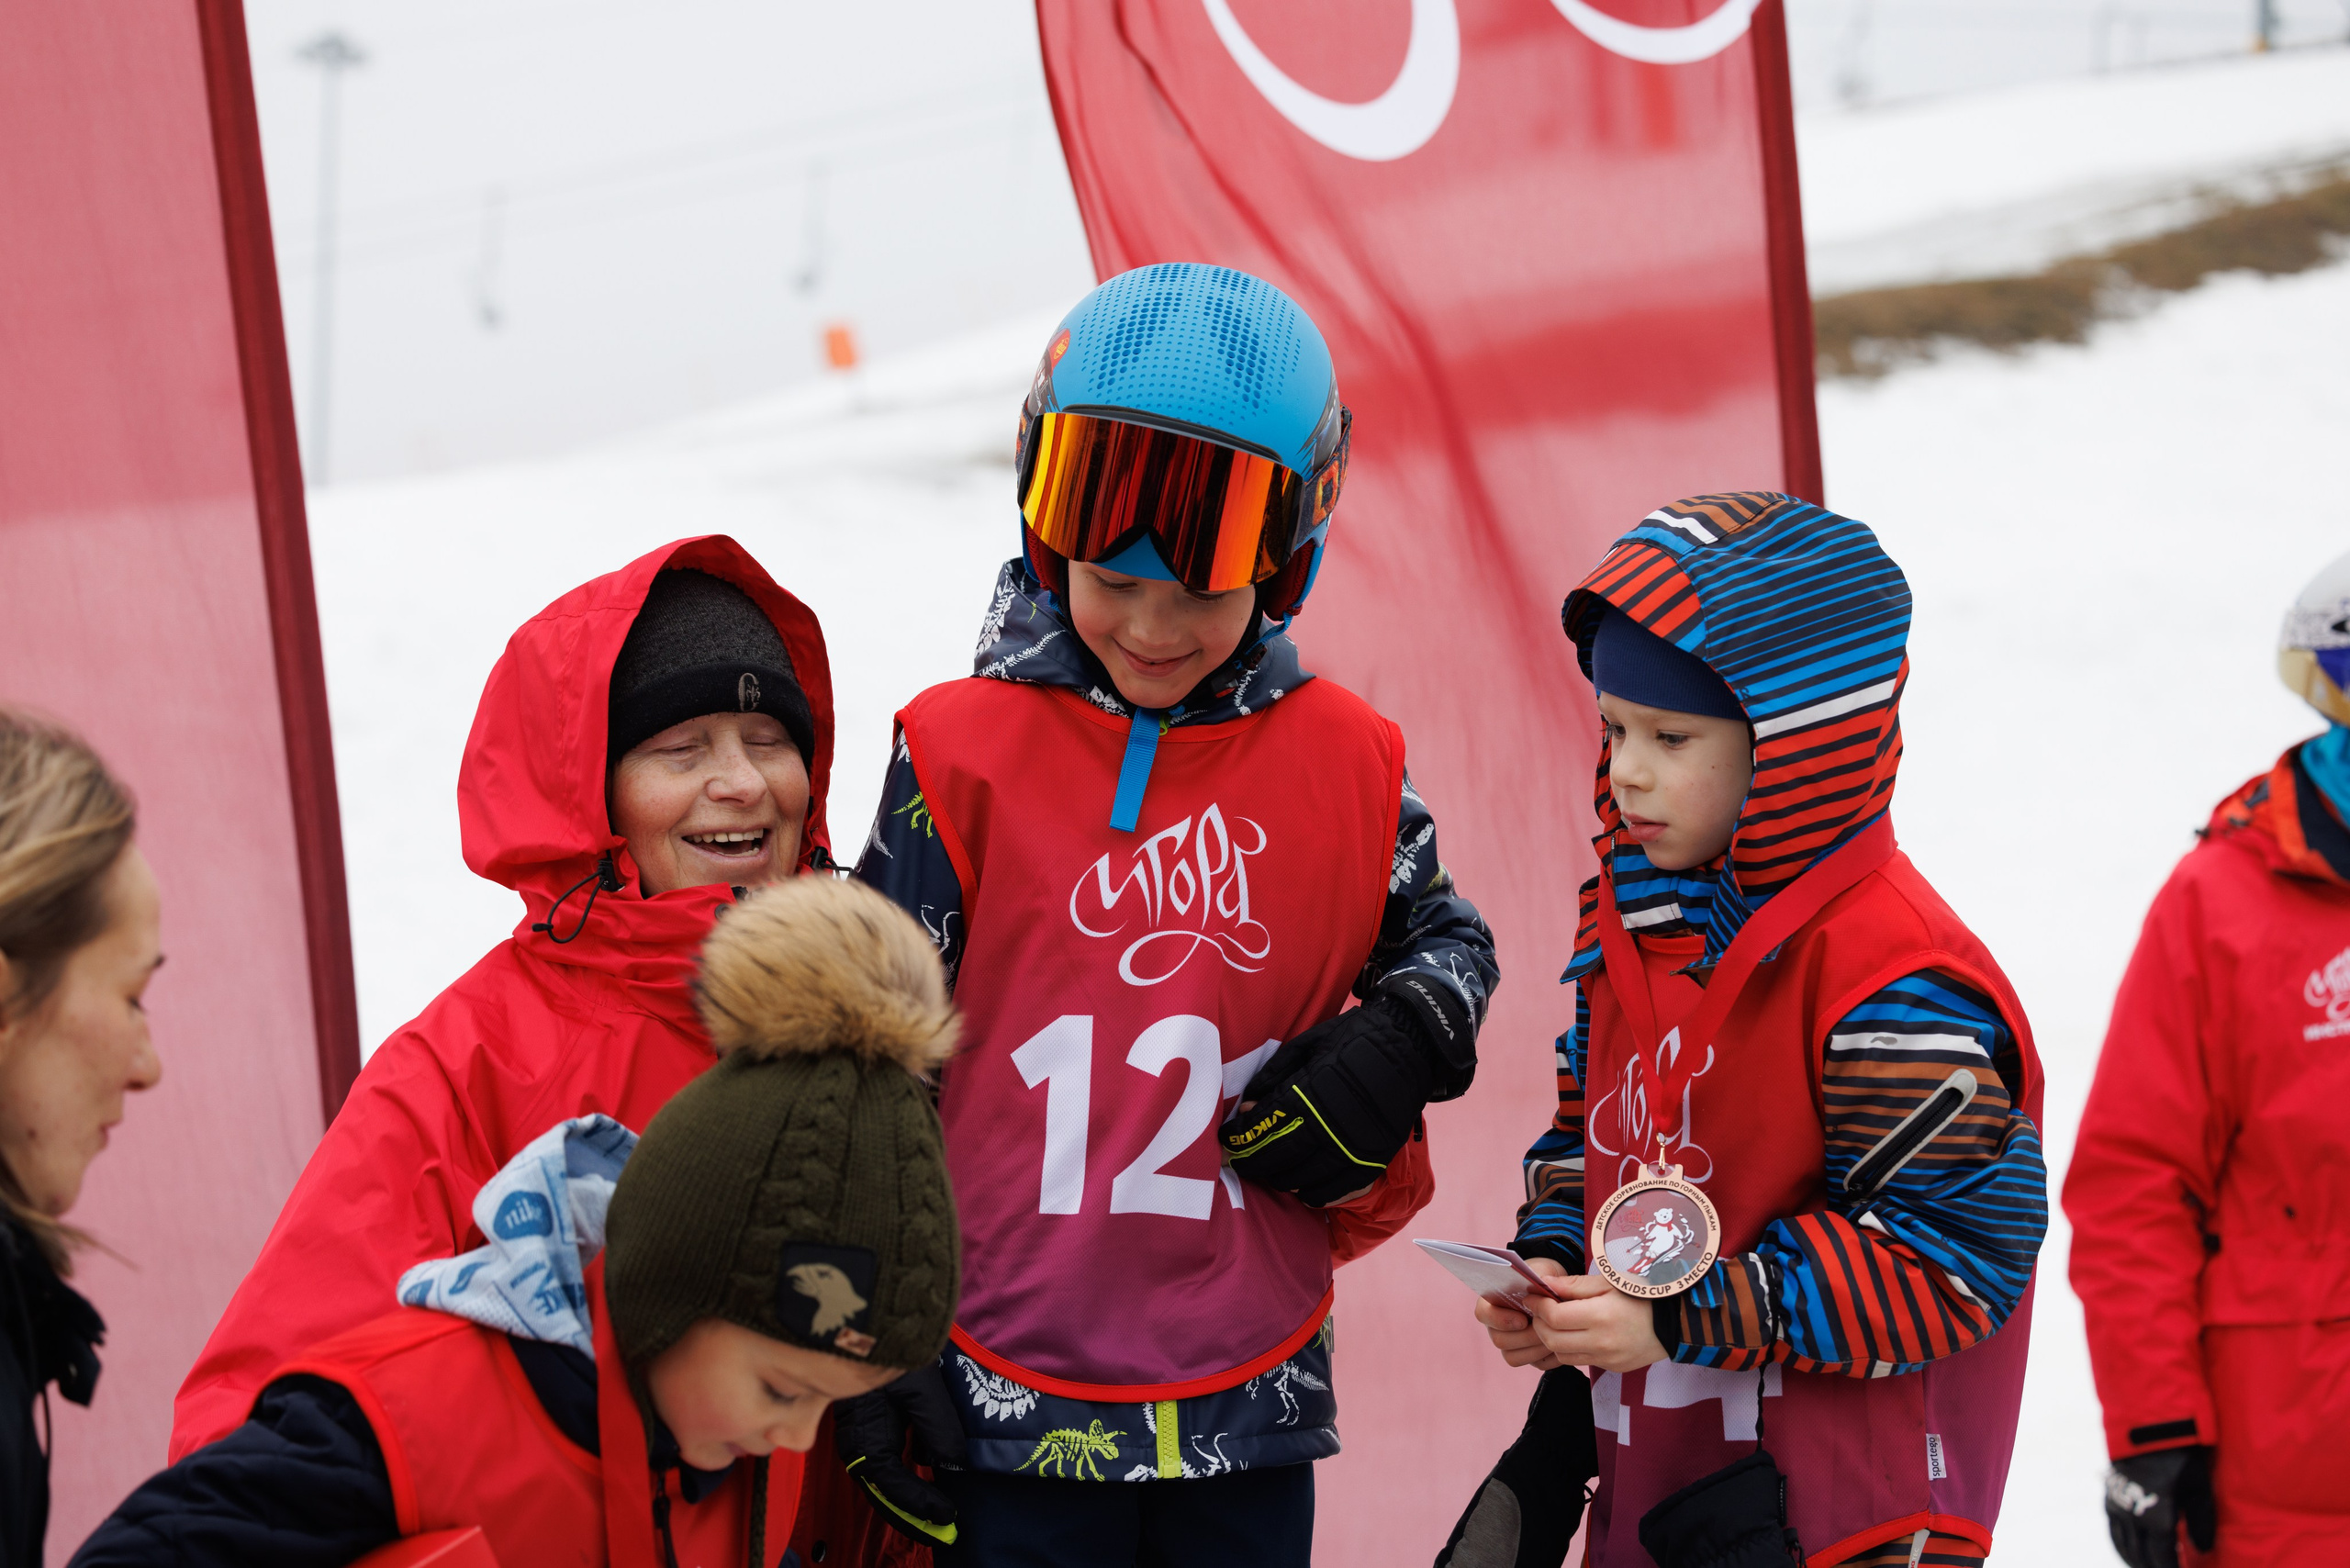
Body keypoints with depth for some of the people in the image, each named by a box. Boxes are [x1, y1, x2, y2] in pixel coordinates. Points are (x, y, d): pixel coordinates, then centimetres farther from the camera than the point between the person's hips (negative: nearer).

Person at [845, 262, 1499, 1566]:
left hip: (1252, 1398, 3)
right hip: (1014, 1403, -2)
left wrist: (1394, 1050, -4)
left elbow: (1443, 939, 20)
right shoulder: (966, 756, -5)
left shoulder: (1344, 766, 2)